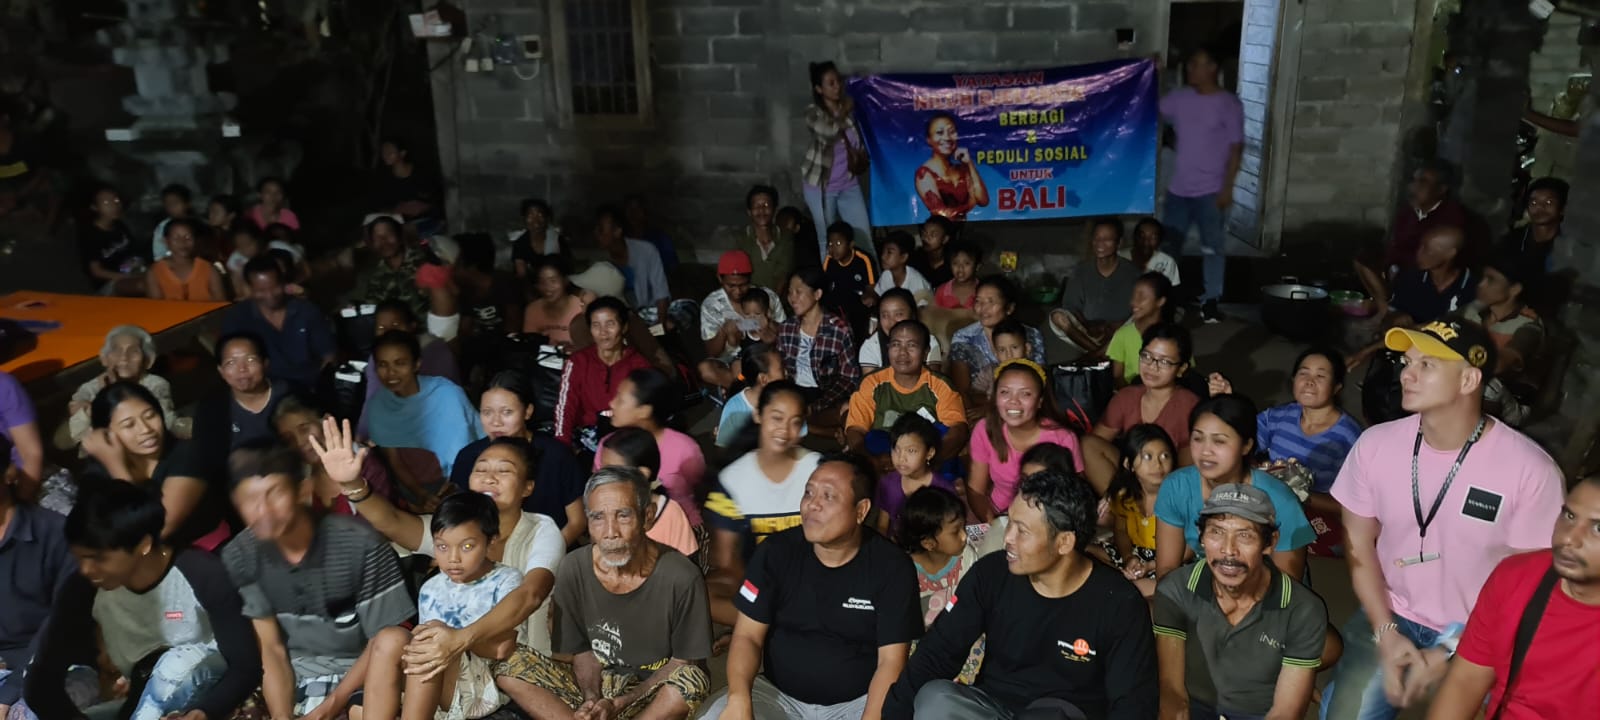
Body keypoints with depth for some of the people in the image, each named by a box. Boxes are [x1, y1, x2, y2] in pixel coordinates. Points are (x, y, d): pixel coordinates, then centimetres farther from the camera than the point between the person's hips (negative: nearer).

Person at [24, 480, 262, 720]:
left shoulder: (201, 574, -22)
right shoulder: (87, 588, -11)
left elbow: (247, 666, -23)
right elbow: (41, 681, -11)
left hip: (204, 697, -4)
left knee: (182, 662, -34)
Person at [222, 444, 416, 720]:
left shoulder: (360, 545, -20)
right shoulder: (241, 556, -8)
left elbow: (388, 640, -13)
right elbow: (271, 649, -5)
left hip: (358, 676, -3)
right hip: (293, 678, 3)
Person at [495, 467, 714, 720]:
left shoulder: (681, 578, -18)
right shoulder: (574, 569, -8)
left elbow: (684, 662, -10)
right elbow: (583, 650, 3)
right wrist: (592, 698, -17)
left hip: (657, 693, -3)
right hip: (596, 685, 3)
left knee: (692, 681, -36)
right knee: (512, 668, -16)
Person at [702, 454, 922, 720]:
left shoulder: (892, 566, -9)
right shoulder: (776, 552, -5)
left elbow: (891, 661, -11)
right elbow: (748, 636, -3)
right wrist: (739, 698, -22)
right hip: (779, 695, 1)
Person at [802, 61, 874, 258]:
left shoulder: (850, 109, 3)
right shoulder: (813, 113, -12)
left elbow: (860, 142, 15)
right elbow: (830, 131, -34)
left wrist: (859, 156, -8)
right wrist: (845, 112, -15)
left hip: (849, 184, 5)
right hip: (821, 186, -4)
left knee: (864, 236, 5)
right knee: (828, 240, 4)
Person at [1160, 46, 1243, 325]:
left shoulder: (1228, 103, -6)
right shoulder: (1179, 98, 6)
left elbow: (1236, 147, -7)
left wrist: (1227, 187, -12)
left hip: (1210, 190, -4)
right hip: (1178, 188, 4)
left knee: (1212, 247, 2)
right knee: (1167, 244, 9)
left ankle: (1210, 301, 11)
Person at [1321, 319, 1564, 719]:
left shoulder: (1531, 471, -17)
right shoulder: (1376, 444, -9)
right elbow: (1359, 542, 1)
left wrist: (1450, 654, -11)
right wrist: (1386, 634, -7)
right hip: (1391, 617, 2)